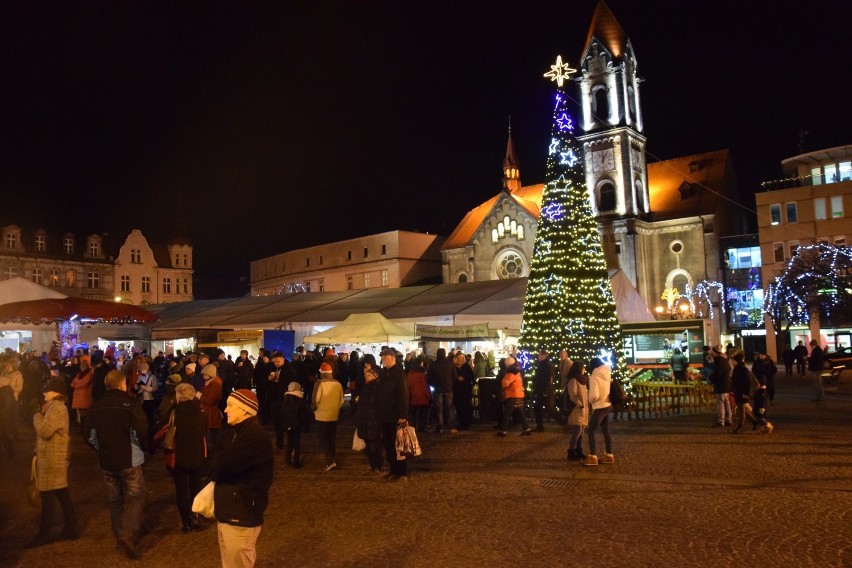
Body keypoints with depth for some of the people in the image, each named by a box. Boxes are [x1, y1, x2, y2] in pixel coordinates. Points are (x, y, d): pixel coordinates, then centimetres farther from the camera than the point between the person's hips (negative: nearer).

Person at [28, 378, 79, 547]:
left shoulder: (56, 408, -19)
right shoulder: (55, 406, 14)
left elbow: (44, 431, -24)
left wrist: (37, 416, -12)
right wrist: (42, 414, 5)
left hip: (52, 458, -10)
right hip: (53, 457, 10)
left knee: (48, 496, -1)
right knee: (62, 494, 14)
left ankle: (44, 534, 8)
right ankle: (72, 528, 20)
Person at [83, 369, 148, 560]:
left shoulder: (96, 406, 2)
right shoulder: (130, 402, -14)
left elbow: (88, 434, 6)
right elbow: (142, 430, -21)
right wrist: (142, 446, -2)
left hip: (106, 460, 5)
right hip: (129, 459, -5)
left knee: (114, 498, 17)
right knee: (135, 496, 4)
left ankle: (119, 536, 26)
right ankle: (127, 534, -11)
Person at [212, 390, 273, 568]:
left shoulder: (256, 436, -22)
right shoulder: (234, 432, 11)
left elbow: (225, 465, -26)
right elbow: (218, 463, 9)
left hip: (242, 512, -9)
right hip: (228, 509, 9)